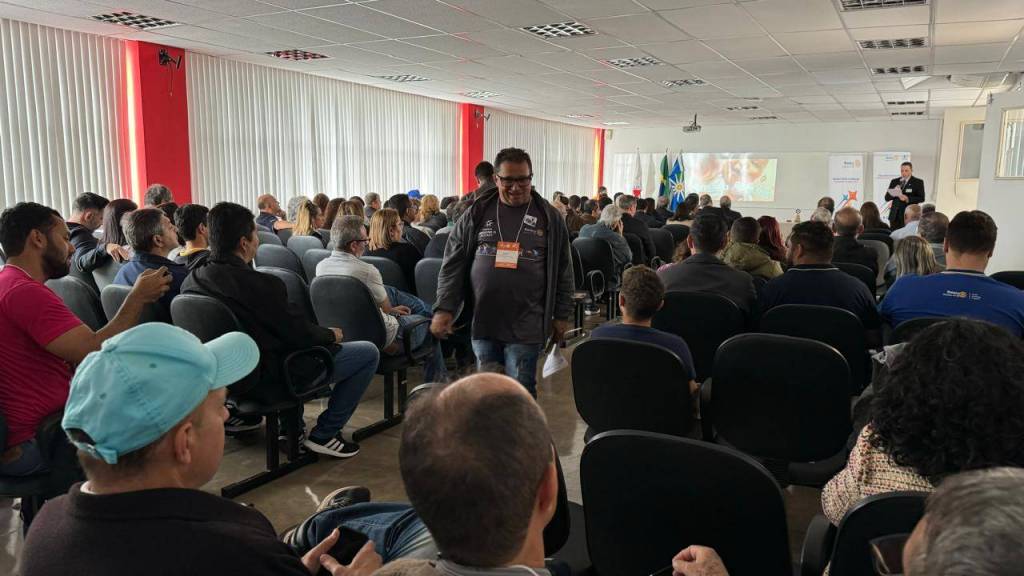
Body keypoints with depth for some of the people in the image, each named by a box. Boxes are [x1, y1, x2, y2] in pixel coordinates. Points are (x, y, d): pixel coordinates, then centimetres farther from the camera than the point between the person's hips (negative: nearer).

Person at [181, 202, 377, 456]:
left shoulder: (191, 281, -3)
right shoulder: (258, 284, -26)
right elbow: (302, 335, -17)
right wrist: (331, 334, 4)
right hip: (269, 382, -8)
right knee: (368, 352, -1)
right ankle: (324, 434, 2)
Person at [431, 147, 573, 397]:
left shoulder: (549, 217, 3)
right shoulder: (477, 213, 4)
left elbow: (563, 271, 7)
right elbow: (453, 264, 4)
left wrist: (562, 315, 5)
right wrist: (444, 308, -4)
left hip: (525, 328, -2)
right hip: (482, 321, 2)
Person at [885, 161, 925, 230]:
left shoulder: (918, 182, 5)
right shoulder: (894, 181, 14)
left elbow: (921, 198, -3)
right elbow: (887, 198, 9)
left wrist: (908, 199, -18)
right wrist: (894, 193, -12)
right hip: (895, 216, 3)